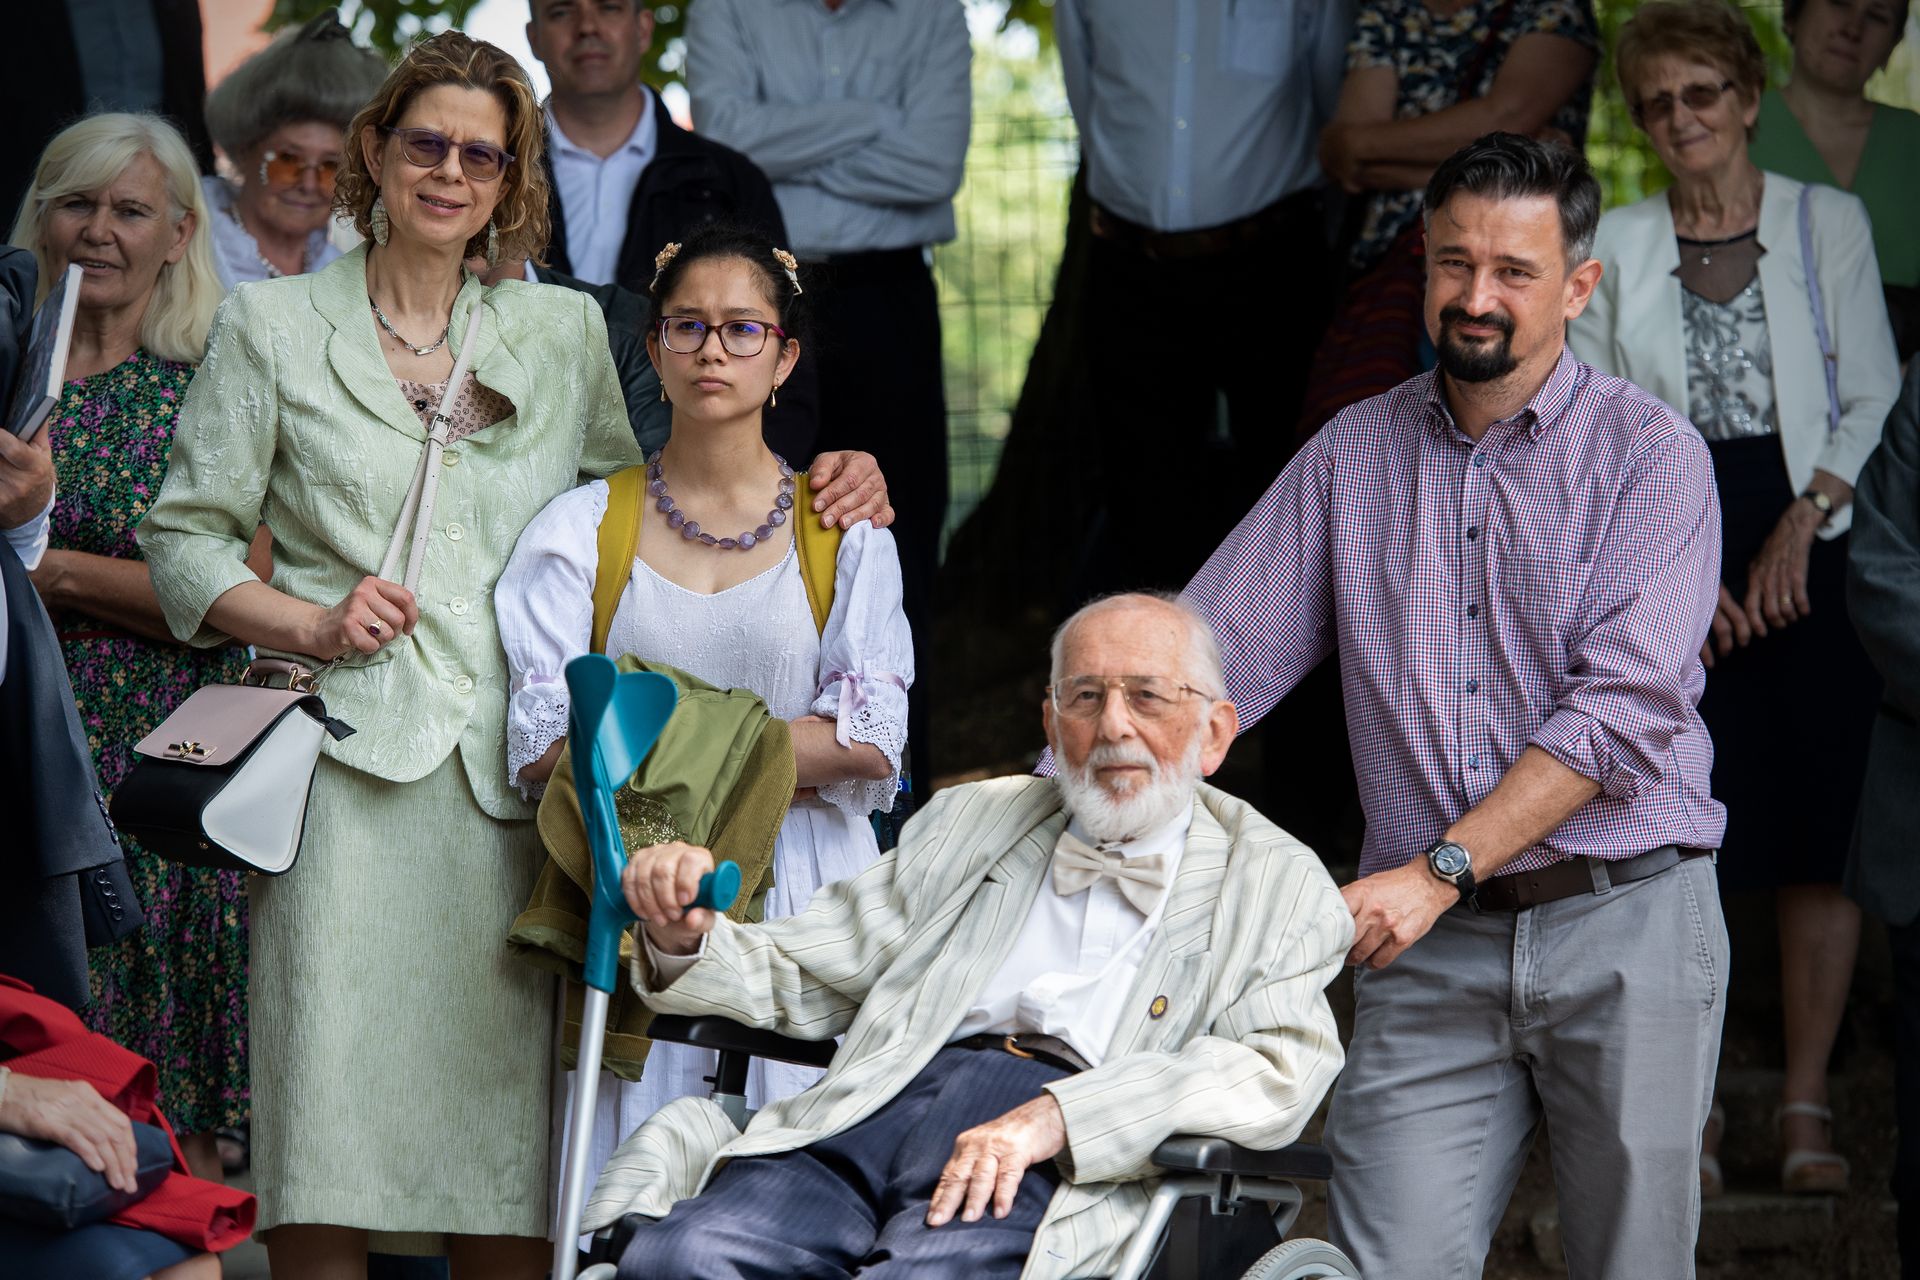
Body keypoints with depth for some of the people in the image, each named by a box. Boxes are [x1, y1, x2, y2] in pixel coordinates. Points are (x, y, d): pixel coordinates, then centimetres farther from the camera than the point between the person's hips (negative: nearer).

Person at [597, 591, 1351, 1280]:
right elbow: (800, 980, 29)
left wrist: (1053, 1117, -16)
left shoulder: (1278, 884, 15)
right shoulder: (971, 822, 27)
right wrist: (686, 934, 5)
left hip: (1063, 1172, -3)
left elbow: (1278, 1074, -3)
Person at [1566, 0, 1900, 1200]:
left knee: (1821, 830, -3)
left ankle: (1807, 1101, 4)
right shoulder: (1616, 247, 9)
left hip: (1816, 545, -1)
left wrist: (1801, 527, -10)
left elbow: (1875, 398, 2)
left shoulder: (1828, 223, 5)